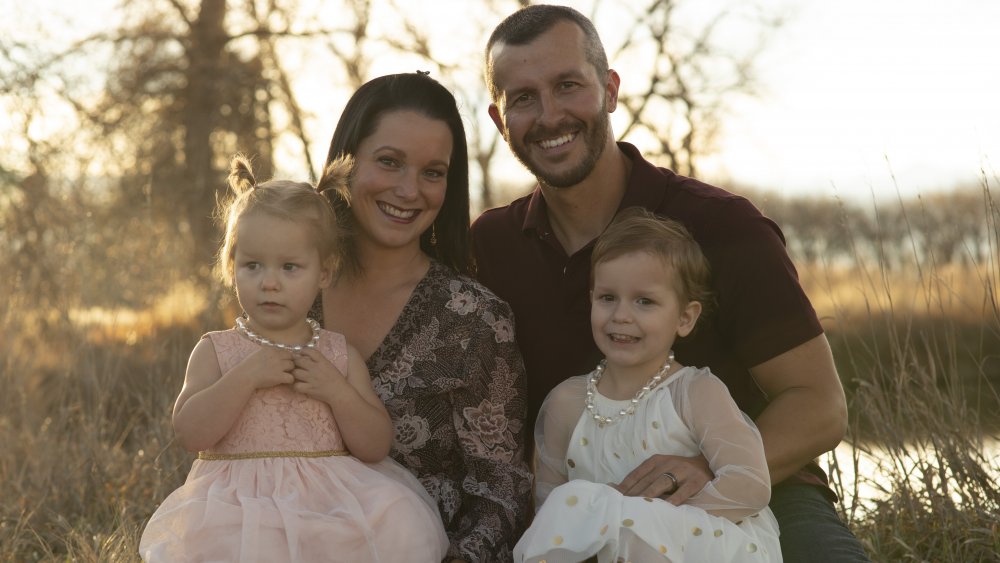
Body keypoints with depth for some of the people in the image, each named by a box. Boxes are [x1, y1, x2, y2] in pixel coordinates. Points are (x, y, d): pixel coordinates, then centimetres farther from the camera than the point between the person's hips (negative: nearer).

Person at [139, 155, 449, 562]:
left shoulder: (339, 355, 11)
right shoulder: (216, 352, 7)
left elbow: (375, 447, 6)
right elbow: (189, 433, -7)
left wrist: (337, 391, -9)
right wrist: (246, 378, -14)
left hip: (330, 507, 3)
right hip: (241, 510, -3)